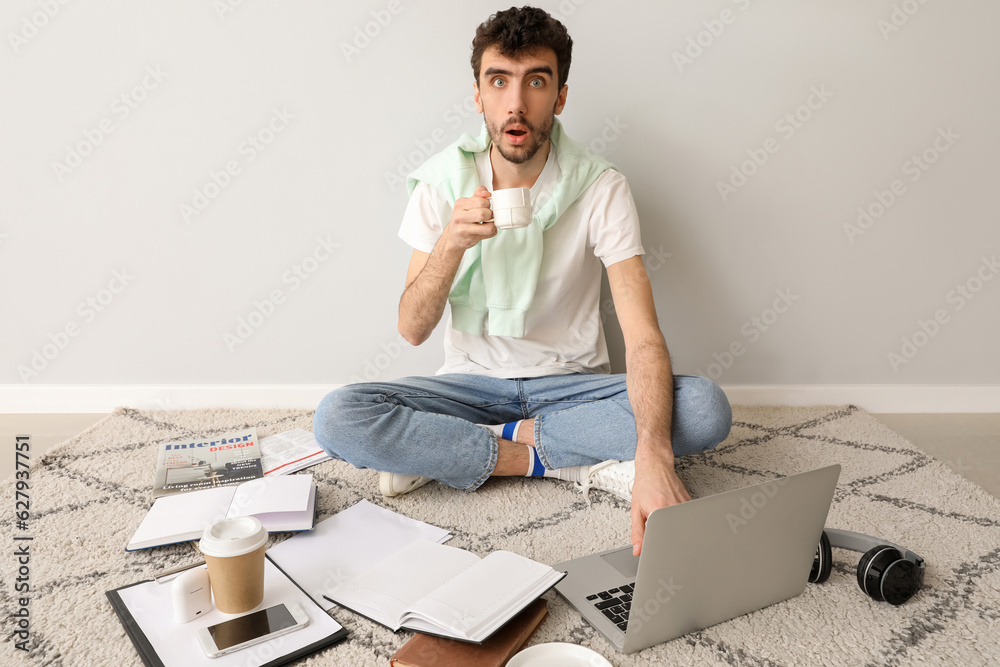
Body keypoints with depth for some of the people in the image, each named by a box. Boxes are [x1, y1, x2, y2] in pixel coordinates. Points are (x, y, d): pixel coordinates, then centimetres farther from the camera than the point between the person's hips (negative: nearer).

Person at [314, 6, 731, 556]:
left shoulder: (601, 187, -12)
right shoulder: (443, 181, -7)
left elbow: (643, 338, -22)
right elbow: (412, 330, -9)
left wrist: (654, 454, -40)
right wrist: (452, 243, -28)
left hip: (571, 381, 0)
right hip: (472, 380, 1)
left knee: (705, 408, -28)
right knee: (338, 417, -25)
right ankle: (582, 463, -17)